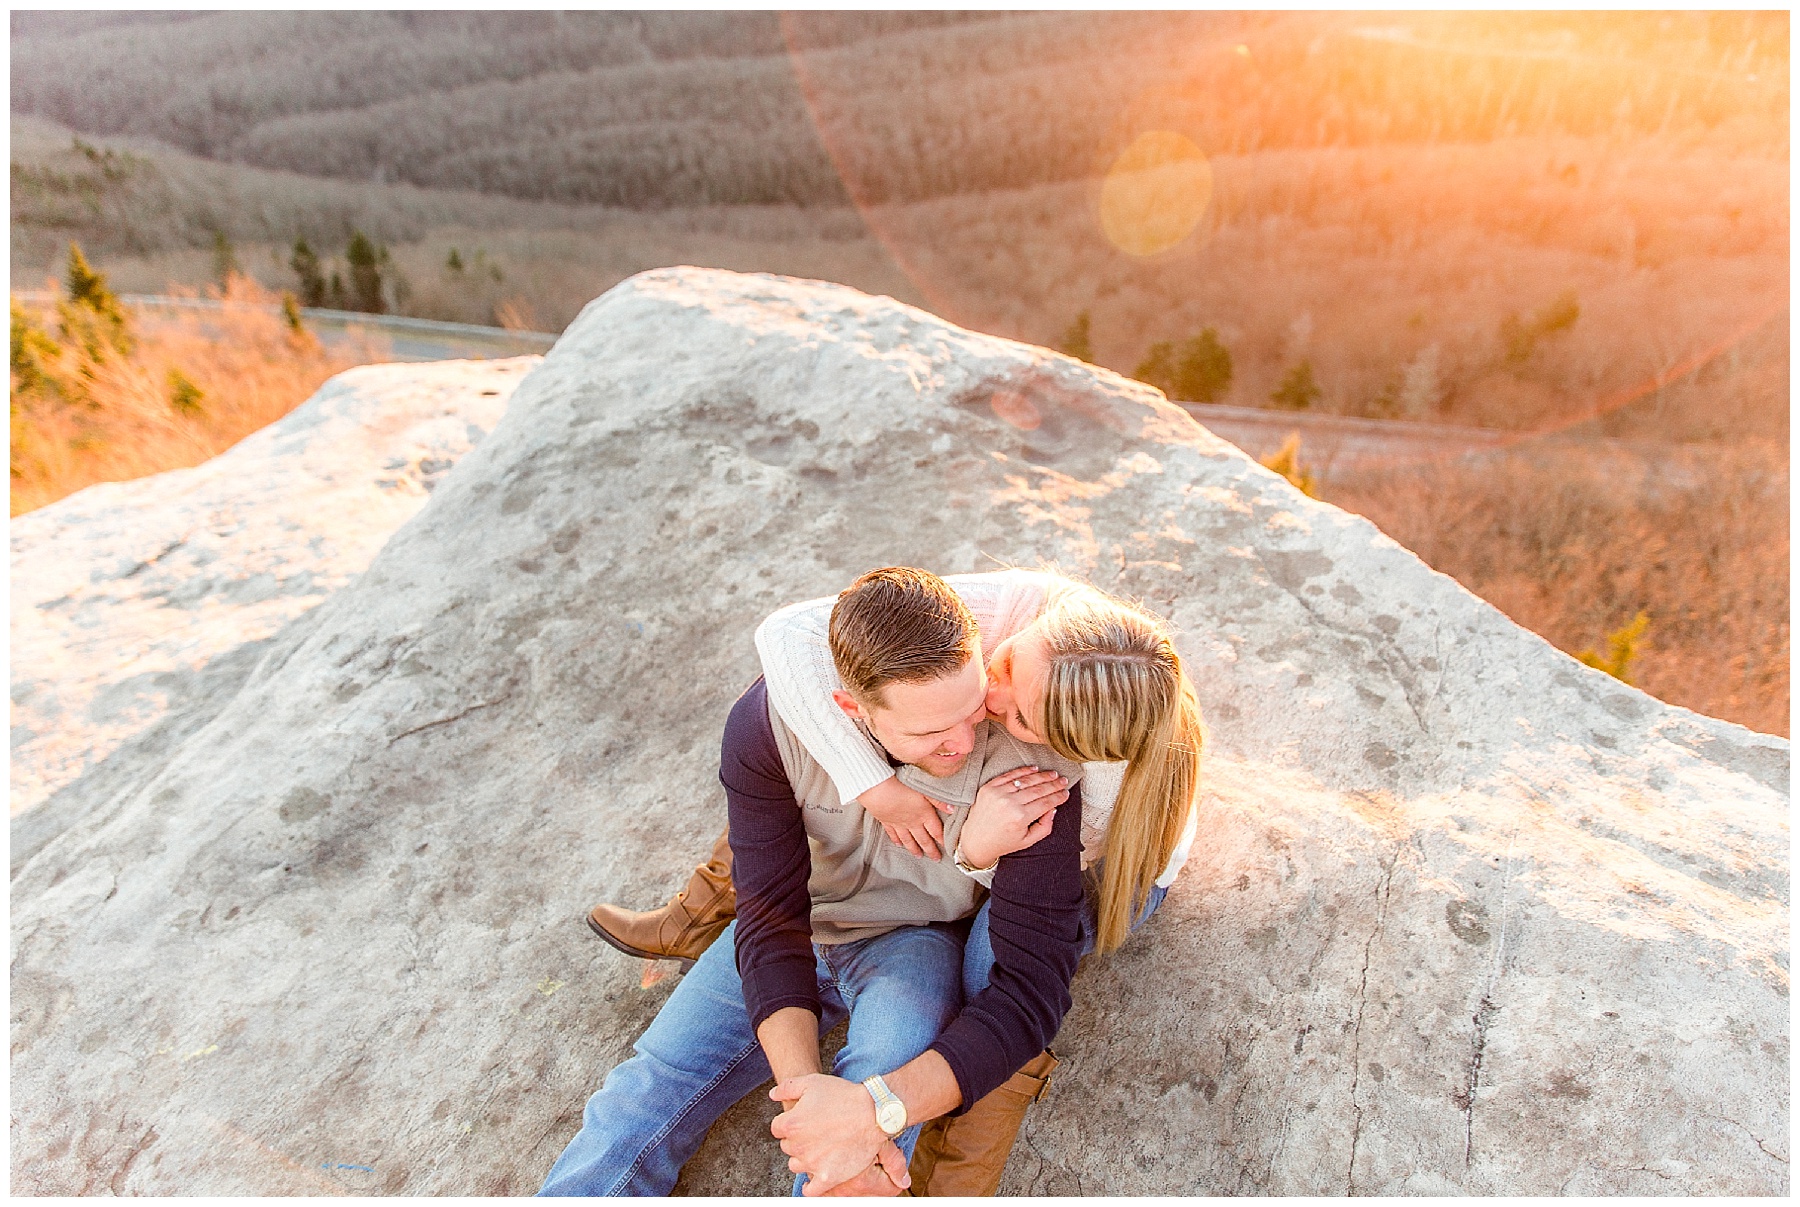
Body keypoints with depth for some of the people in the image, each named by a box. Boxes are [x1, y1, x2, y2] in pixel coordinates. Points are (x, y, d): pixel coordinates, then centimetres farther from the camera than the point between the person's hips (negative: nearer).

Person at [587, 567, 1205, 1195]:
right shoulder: (1009, 605, -39)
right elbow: (787, 632, -42)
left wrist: (981, 853, -50)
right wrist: (877, 787, -45)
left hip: (1109, 861, -3)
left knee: (1001, 950, -34)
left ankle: (956, 1173, -10)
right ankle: (707, 916, 11)